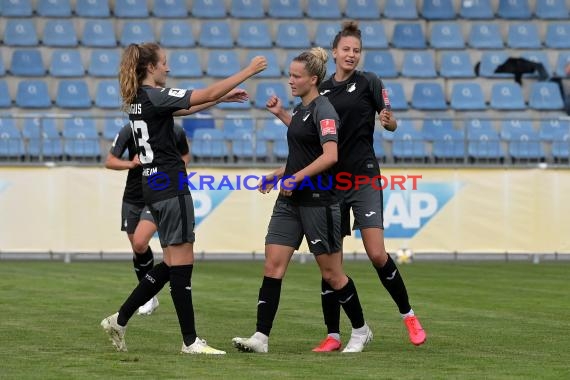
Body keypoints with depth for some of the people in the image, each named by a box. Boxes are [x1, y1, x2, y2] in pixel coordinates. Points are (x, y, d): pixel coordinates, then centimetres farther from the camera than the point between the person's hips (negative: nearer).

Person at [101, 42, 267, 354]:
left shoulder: (137, 99, 14)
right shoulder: (155, 96, -14)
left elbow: (186, 109, 26)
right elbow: (208, 94, -16)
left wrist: (224, 97, 23)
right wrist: (248, 71, -8)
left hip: (153, 185, 10)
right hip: (170, 185, -10)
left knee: (172, 263, 14)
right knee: (181, 262, -5)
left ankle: (119, 320, 15)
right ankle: (190, 341, -2)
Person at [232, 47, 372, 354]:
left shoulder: (323, 110, -13)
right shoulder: (301, 108, 14)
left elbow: (330, 155, -26)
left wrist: (296, 178, -28)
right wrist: (278, 175, 20)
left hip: (318, 200, -8)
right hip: (290, 201, 9)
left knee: (331, 273, 3)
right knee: (272, 267, -3)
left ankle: (360, 331, 21)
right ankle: (261, 337, -7)